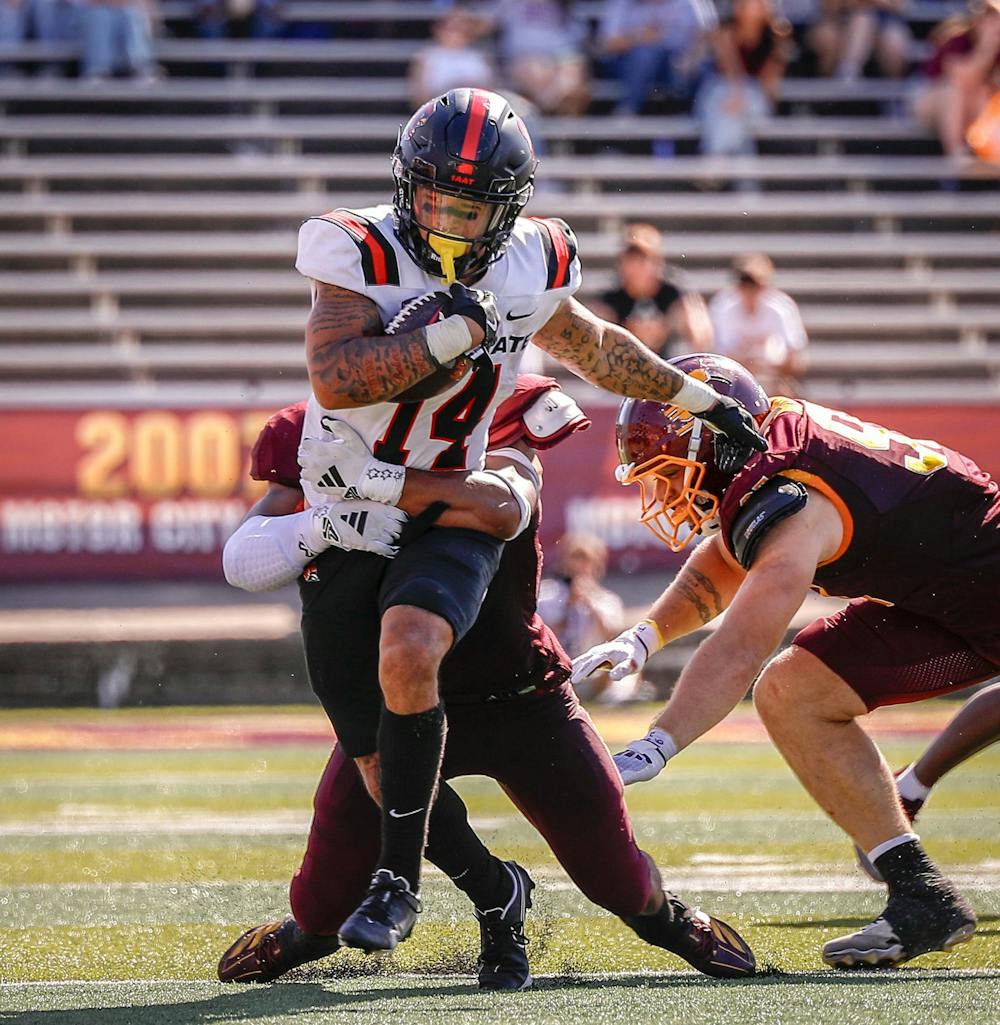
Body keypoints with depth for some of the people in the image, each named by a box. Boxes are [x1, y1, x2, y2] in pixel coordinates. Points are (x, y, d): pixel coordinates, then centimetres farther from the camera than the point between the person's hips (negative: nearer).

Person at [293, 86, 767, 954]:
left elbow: (595, 347, 21)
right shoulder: (362, 254, -12)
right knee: (369, 748, 1)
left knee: (408, 656, -30)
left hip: (451, 517, 0)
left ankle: (400, 881, -20)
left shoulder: (528, 270, 0)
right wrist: (447, 337, -32)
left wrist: (702, 400, 29)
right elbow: (336, 375, -25)